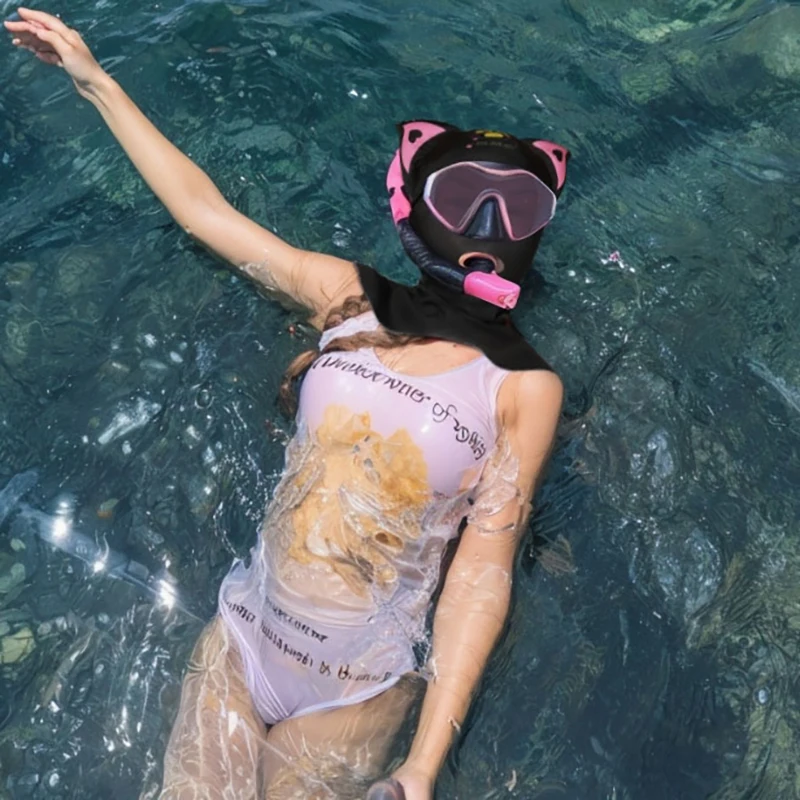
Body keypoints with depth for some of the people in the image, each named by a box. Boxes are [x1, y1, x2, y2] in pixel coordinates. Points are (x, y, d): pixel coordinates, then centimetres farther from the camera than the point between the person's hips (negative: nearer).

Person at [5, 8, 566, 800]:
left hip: (356, 692, -2)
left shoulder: (525, 389, -14)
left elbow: (481, 574, -15)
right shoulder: (350, 298, -6)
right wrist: (95, 81, 7)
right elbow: (201, 207, 2)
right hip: (241, 639, 2)